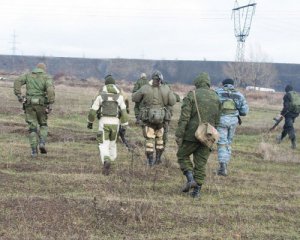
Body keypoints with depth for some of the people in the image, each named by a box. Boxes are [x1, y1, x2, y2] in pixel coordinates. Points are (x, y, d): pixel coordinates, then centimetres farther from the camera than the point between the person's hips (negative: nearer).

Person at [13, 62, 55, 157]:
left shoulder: (28, 75, 13)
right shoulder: (47, 77, 4)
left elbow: (17, 81, -5)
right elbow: (50, 89, -16)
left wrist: (18, 95, -10)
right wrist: (50, 104, -18)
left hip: (29, 104, 1)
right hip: (41, 104, -1)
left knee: (33, 128, 7)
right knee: (43, 125, 19)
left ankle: (34, 151, -3)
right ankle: (42, 143, -5)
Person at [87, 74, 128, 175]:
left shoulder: (101, 96, 0)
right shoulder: (119, 96, 2)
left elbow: (93, 111, 0)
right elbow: (123, 112, -4)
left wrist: (90, 122, 16)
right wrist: (124, 126, 0)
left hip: (104, 122, -2)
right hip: (115, 123, 2)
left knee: (104, 145, -5)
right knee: (112, 142, 22)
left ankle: (106, 162, -31)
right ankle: (109, 163, 27)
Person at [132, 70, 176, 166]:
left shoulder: (145, 89, -12)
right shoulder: (166, 89, -7)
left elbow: (134, 98, 1)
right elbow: (172, 102, -1)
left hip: (148, 118, -2)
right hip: (160, 118, 2)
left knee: (149, 139, 6)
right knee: (159, 138, 20)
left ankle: (150, 161, 6)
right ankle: (158, 158, 25)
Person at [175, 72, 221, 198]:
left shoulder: (191, 95, -6)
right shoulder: (216, 98, 9)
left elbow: (184, 117, -12)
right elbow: (217, 120, 11)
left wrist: (179, 135, -11)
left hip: (192, 134, -4)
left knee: (183, 155, 14)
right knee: (201, 162, 9)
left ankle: (190, 179, -5)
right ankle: (197, 190, 7)